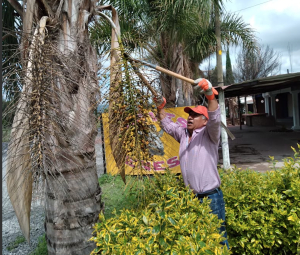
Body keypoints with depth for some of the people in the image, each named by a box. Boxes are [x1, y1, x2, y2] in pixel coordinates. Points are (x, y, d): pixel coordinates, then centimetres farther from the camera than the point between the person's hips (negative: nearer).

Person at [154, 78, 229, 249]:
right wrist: (160, 107, 4)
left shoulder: (209, 134, -6)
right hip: (190, 197, 6)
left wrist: (210, 95, -38)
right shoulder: (183, 133, 11)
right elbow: (167, 125, 18)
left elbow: (215, 119, -24)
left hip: (211, 197, -6)